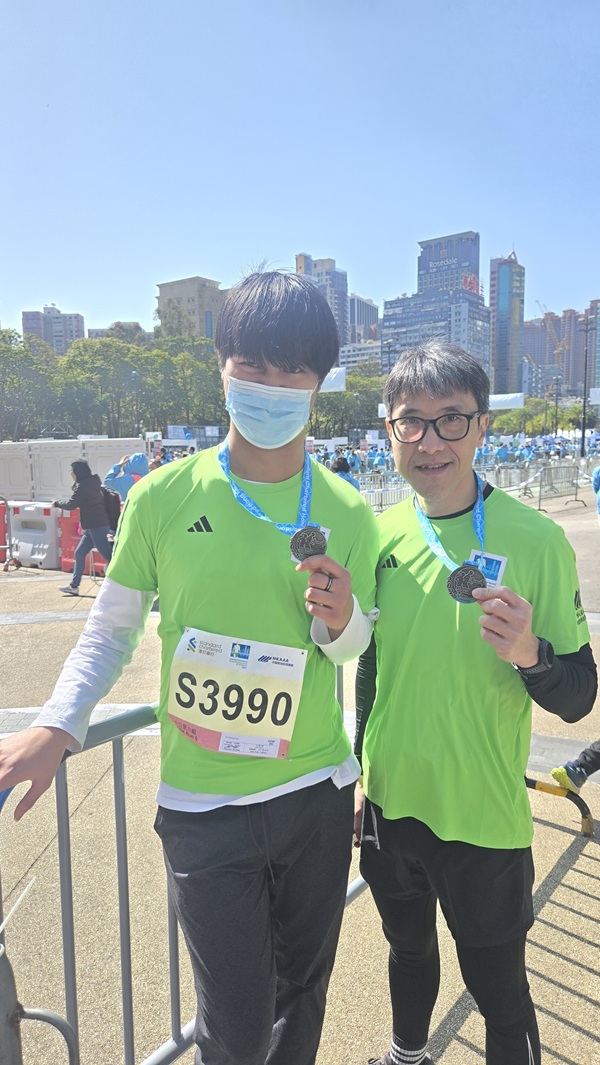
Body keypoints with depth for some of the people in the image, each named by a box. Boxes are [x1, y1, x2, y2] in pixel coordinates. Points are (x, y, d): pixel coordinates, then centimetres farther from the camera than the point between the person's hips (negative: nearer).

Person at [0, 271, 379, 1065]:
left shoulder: (347, 513, -4)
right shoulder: (164, 496, -10)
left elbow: (356, 646, 7)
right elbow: (111, 632, -1)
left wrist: (342, 619, -16)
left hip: (318, 792, 3)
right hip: (203, 804, -2)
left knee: (303, 992, 23)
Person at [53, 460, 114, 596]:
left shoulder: (82, 486, -14)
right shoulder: (91, 483, 15)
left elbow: (71, 504, -12)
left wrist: (57, 503, 4)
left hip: (97, 526, -10)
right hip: (94, 526, 10)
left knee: (108, 555, -9)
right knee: (79, 553, 14)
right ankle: (74, 586, 19)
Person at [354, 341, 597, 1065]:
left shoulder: (535, 539, -17)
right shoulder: (381, 533, -5)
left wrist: (529, 654, -33)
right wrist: (364, 772, 13)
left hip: (484, 818, -4)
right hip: (390, 805, 5)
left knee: (498, 991, 14)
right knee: (408, 947, 28)